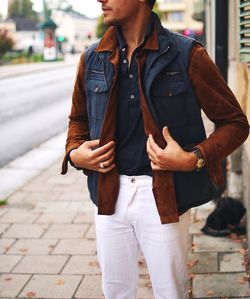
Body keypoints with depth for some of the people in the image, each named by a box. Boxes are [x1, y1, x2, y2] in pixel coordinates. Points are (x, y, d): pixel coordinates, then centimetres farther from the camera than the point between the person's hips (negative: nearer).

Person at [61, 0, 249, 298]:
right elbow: (79, 119, 21)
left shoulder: (186, 55, -8)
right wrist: (74, 153, 0)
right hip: (109, 193, 4)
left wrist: (193, 159, -19)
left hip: (164, 195, -3)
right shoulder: (92, 59, 5)